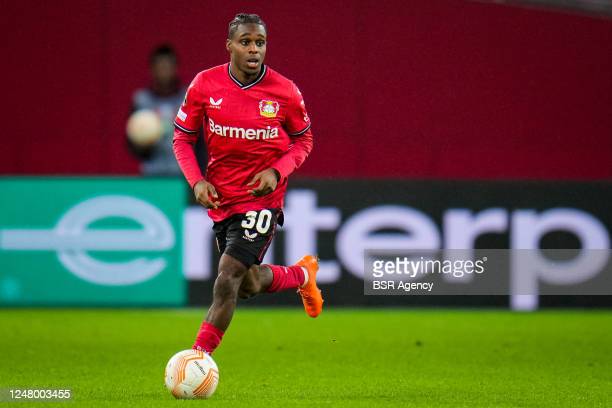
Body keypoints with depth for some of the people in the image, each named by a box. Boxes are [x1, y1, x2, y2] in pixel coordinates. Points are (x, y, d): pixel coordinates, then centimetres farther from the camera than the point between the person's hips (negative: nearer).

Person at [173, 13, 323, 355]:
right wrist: (197, 180, -12)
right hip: (221, 198, 4)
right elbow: (183, 137, 4)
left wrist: (277, 172, -13)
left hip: (262, 197, -4)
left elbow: (304, 140, 5)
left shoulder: (285, 92, -9)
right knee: (248, 285, 16)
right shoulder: (205, 85, -6)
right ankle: (303, 274, 47)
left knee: (228, 275, -18)